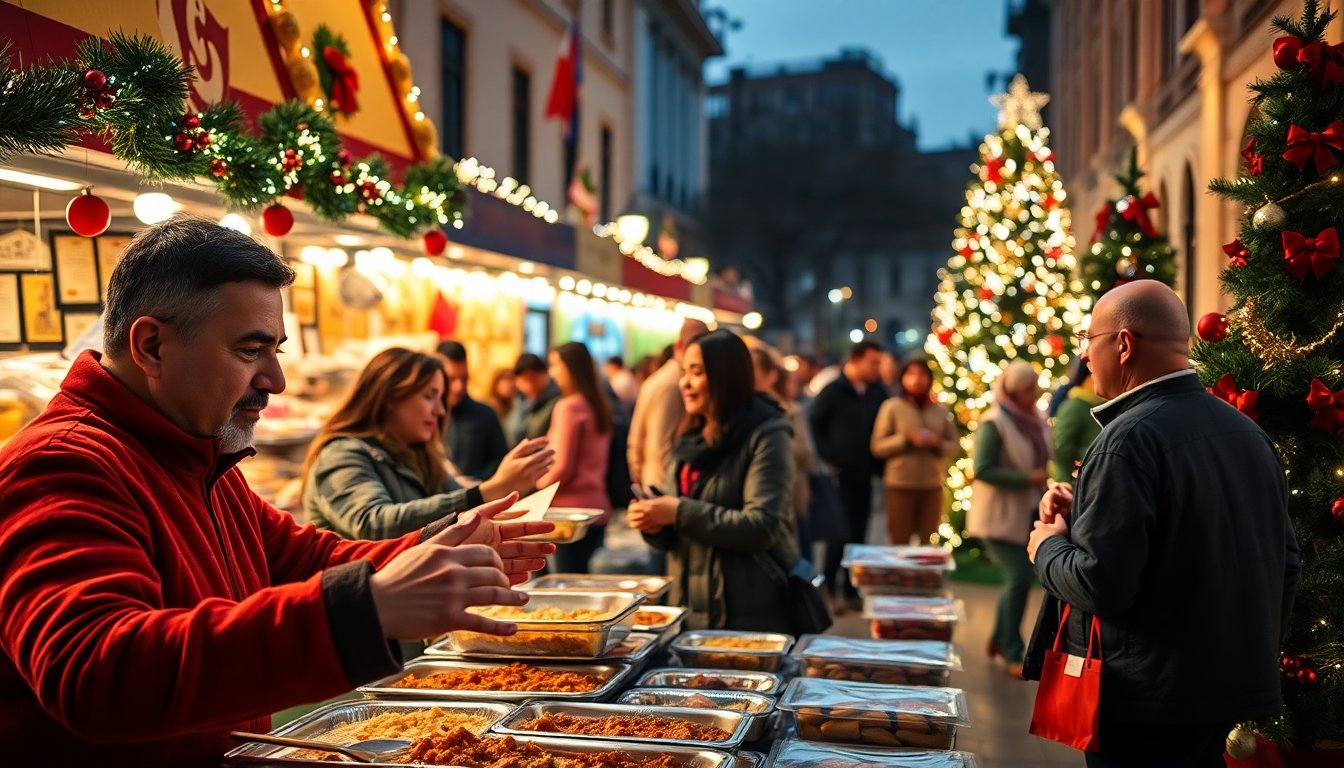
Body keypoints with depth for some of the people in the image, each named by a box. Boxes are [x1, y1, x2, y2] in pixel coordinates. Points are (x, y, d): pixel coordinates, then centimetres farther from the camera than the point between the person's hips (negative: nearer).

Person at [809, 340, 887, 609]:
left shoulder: (877, 392, 8)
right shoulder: (833, 391, -5)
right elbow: (814, 425, -2)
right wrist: (830, 457, -8)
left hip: (864, 475, 5)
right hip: (840, 474, -5)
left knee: (859, 534, 9)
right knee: (841, 533, -6)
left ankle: (852, 590, 17)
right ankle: (829, 589, 5)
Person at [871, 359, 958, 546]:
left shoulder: (941, 412, 10)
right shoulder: (891, 407, 1)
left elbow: (953, 447, 10)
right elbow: (878, 446, -3)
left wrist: (937, 443, -10)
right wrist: (906, 438, -15)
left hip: (932, 486, 3)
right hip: (900, 484, -3)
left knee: (928, 542, 6)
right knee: (900, 542, -2)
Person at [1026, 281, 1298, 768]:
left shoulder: (1129, 440, -21)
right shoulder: (1249, 432, 6)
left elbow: (1100, 583, -25)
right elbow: (1285, 561, 13)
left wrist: (1048, 547, -5)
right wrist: (1261, 649, 26)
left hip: (1146, 697, -8)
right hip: (1234, 687, 8)